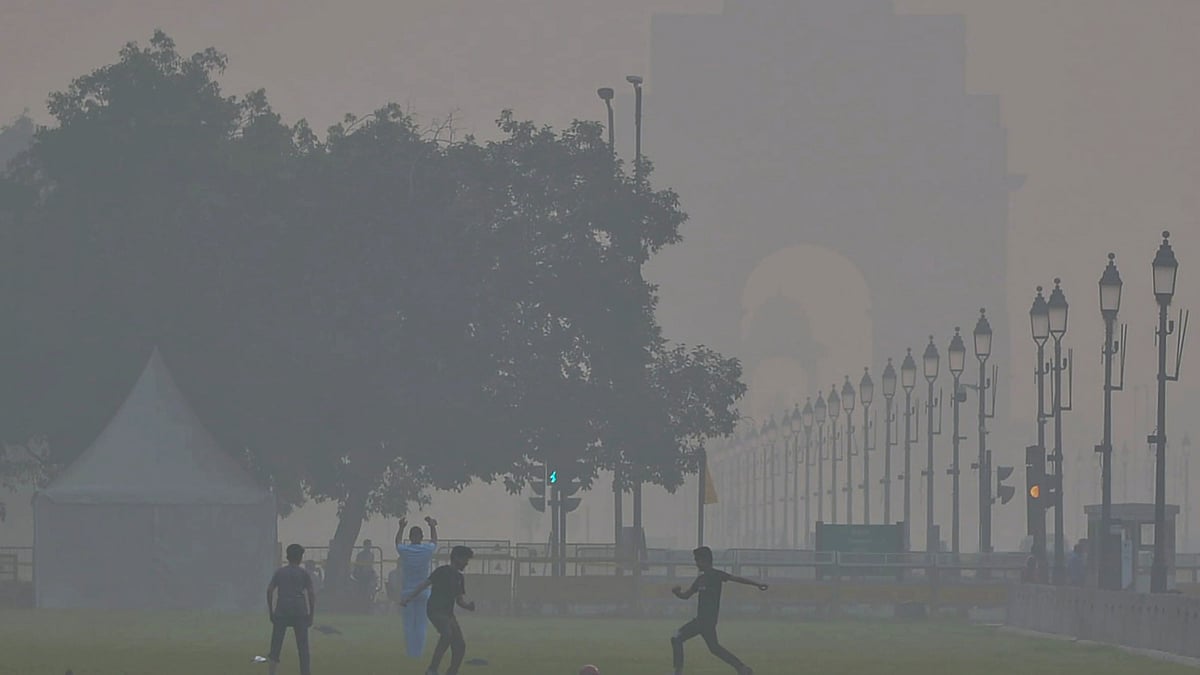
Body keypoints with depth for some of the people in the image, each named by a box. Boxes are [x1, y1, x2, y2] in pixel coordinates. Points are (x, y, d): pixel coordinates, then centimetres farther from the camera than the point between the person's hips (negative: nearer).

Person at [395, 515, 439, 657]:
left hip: (407, 592, 0)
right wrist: (433, 526, 37)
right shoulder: (427, 550, -5)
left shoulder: (404, 550, -7)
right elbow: (434, 541, 19)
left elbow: (398, 541, 18)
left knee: (408, 624, 4)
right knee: (421, 624, 5)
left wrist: (401, 527, 35)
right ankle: (419, 652, 3)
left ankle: (410, 652, 2)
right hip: (423, 592, 0)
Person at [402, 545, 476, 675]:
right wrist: (409, 598, -15)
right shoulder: (442, 571, -4)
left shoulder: (460, 578, 18)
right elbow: (425, 584, -8)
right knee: (447, 634, -31)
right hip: (435, 610, -8)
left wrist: (468, 605, -3)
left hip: (448, 613, 8)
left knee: (460, 645, 1)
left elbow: (460, 600, 20)